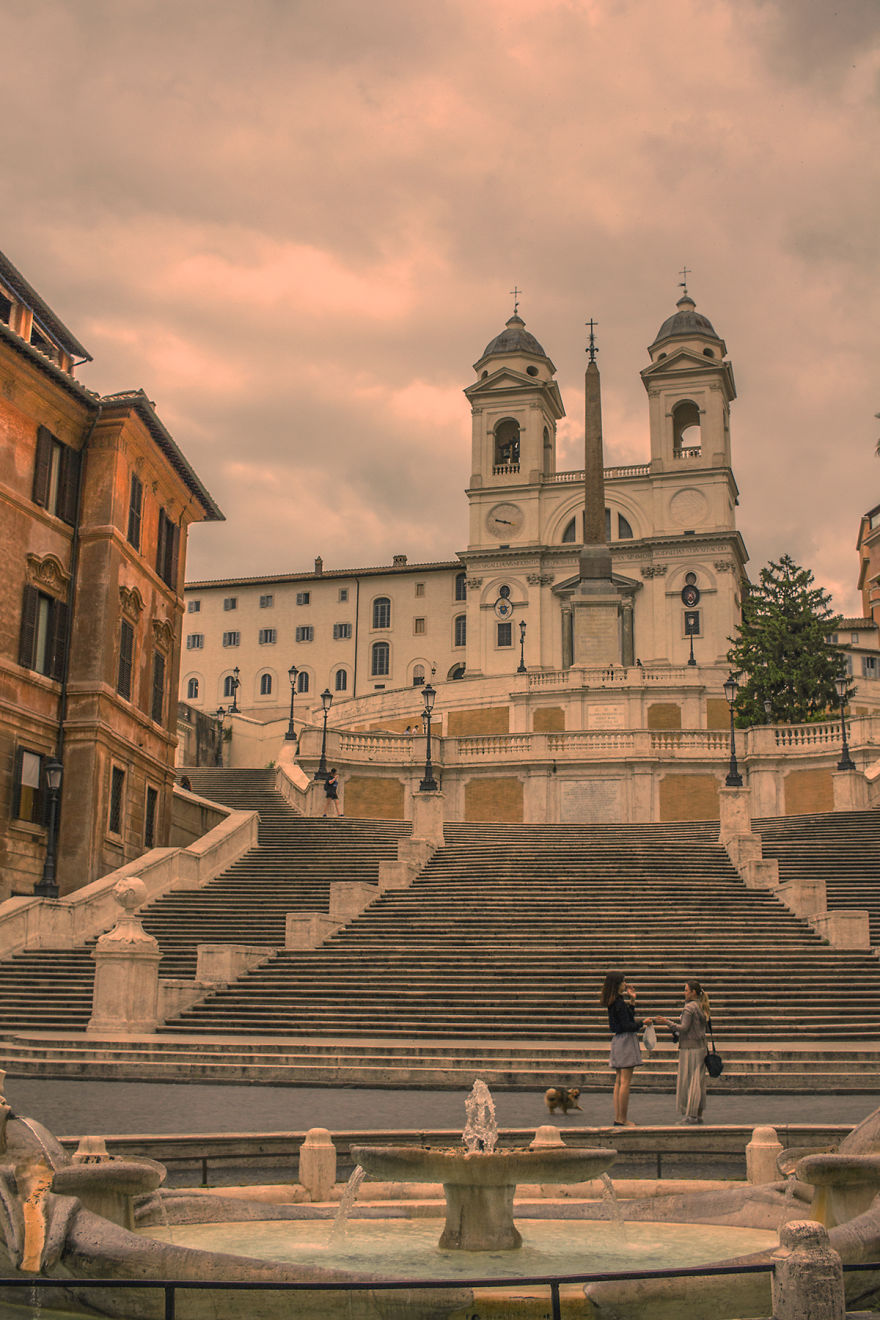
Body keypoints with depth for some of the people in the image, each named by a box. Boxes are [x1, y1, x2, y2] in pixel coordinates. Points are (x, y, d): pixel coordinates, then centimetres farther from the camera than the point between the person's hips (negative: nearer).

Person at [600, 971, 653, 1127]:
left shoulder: (614, 1002, 12)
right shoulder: (619, 1002, -17)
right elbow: (626, 1025, -20)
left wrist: (632, 1000, 18)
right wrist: (643, 1023, -9)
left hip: (617, 1040, 10)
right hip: (625, 1040, -10)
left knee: (619, 1082, 12)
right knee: (625, 1082, -6)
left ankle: (618, 1117, 15)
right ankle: (622, 1120, -5)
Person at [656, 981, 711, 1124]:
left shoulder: (689, 1007, -14)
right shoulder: (702, 1007, 12)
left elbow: (684, 1027, -17)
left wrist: (667, 1022, -10)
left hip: (689, 1048, -8)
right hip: (701, 1047, 8)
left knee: (687, 1081, -3)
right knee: (698, 1081, 11)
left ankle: (689, 1115, -1)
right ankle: (698, 1114, 15)